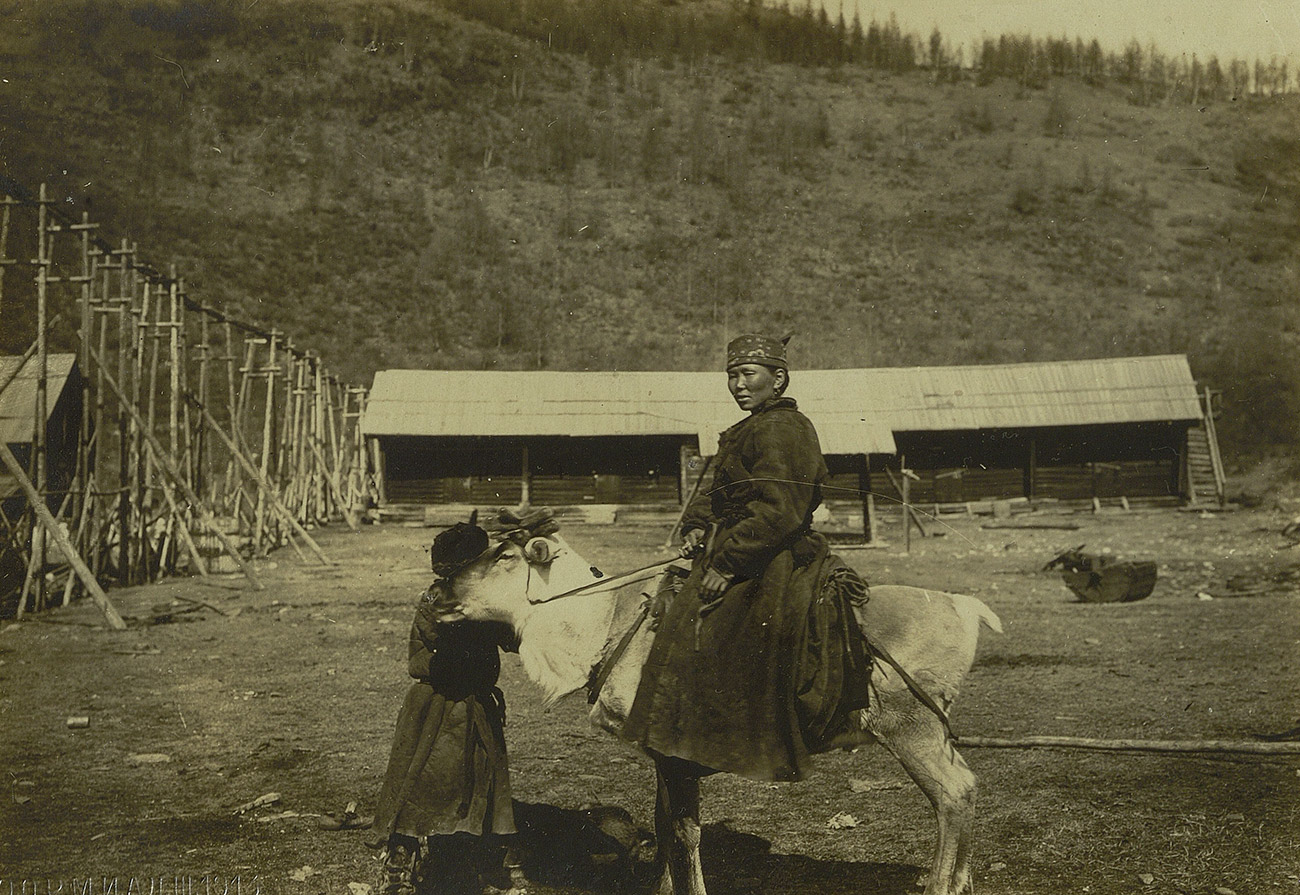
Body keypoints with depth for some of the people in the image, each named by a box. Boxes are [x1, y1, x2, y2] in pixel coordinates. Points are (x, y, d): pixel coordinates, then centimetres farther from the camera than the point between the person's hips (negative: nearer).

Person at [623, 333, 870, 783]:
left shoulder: (781, 430, -14)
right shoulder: (750, 430, 20)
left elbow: (777, 512, -23)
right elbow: (718, 492, 21)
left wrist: (726, 564, -23)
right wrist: (697, 524, 0)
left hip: (770, 568, -11)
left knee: (691, 650, -14)